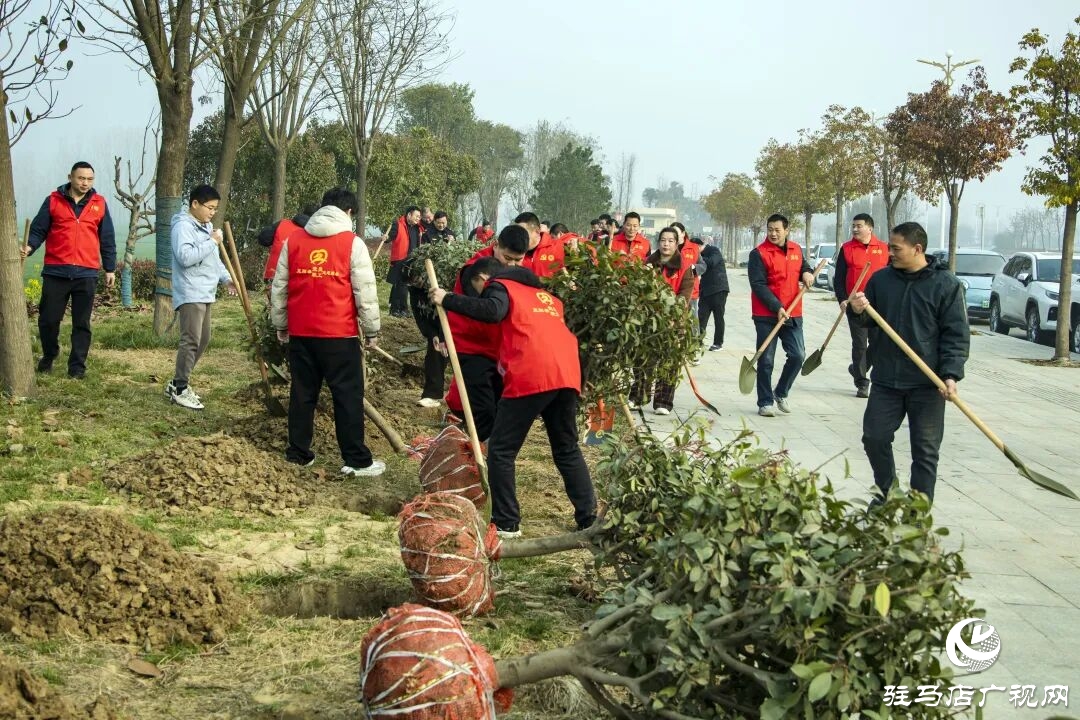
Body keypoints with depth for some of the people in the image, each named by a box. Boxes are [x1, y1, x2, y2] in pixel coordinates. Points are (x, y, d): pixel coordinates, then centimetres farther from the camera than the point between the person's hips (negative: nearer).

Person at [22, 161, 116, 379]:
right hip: (56, 272, 0)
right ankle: (48, 356, 28)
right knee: (48, 319, 4)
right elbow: (38, 229, 4)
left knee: (82, 324, 3)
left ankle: (77, 366, 11)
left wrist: (110, 269, 10)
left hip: (86, 274, 0)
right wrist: (30, 246, -15)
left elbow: (107, 239, 11)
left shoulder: (99, 204, 7)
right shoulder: (53, 200, 4)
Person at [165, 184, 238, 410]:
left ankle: (178, 383, 22)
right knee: (191, 341, -12)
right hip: (190, 294, -10)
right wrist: (212, 242, -21)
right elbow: (185, 257, -27)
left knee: (203, 339, 13)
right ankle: (179, 389, -4)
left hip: (205, 294, 10)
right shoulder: (183, 226, -13)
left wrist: (226, 278, 11)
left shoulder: (206, 227, 18)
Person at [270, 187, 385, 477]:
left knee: (302, 393, 14)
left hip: (300, 332, 4)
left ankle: (298, 453, 19)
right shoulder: (353, 243, -5)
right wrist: (372, 329, 5)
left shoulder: (293, 241, 7)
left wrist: (280, 324, 21)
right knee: (348, 396, 1)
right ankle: (357, 461, 1)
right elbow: (365, 291, -5)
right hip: (339, 334, -4)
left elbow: (279, 287, 11)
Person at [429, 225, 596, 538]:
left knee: (501, 450, 4)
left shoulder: (501, 285, 12)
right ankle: (589, 518, 17)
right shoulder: (544, 293, 32)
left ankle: (507, 524, 2)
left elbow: (492, 311, -10)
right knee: (567, 450, 20)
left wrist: (447, 300, -4)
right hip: (567, 374, 7)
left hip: (531, 377, -7)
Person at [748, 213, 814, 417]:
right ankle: (765, 402, 10)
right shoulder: (759, 254, -8)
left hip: (793, 314, 5)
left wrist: (807, 273, 3)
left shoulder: (796, 250, 10)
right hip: (766, 316, -5)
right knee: (766, 360, -1)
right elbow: (758, 285, -14)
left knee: (798, 355, 1)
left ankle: (781, 393, 23)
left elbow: (803, 267, 29)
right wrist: (777, 307, -21)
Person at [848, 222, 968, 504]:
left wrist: (951, 374, -18)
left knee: (925, 450, 2)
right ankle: (886, 491, 30)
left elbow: (957, 334, -8)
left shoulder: (946, 284, -6)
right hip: (885, 379, 4)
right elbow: (869, 322, 15)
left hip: (927, 384, -4)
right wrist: (859, 312, -9)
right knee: (875, 437, 6)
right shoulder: (881, 279, 6)